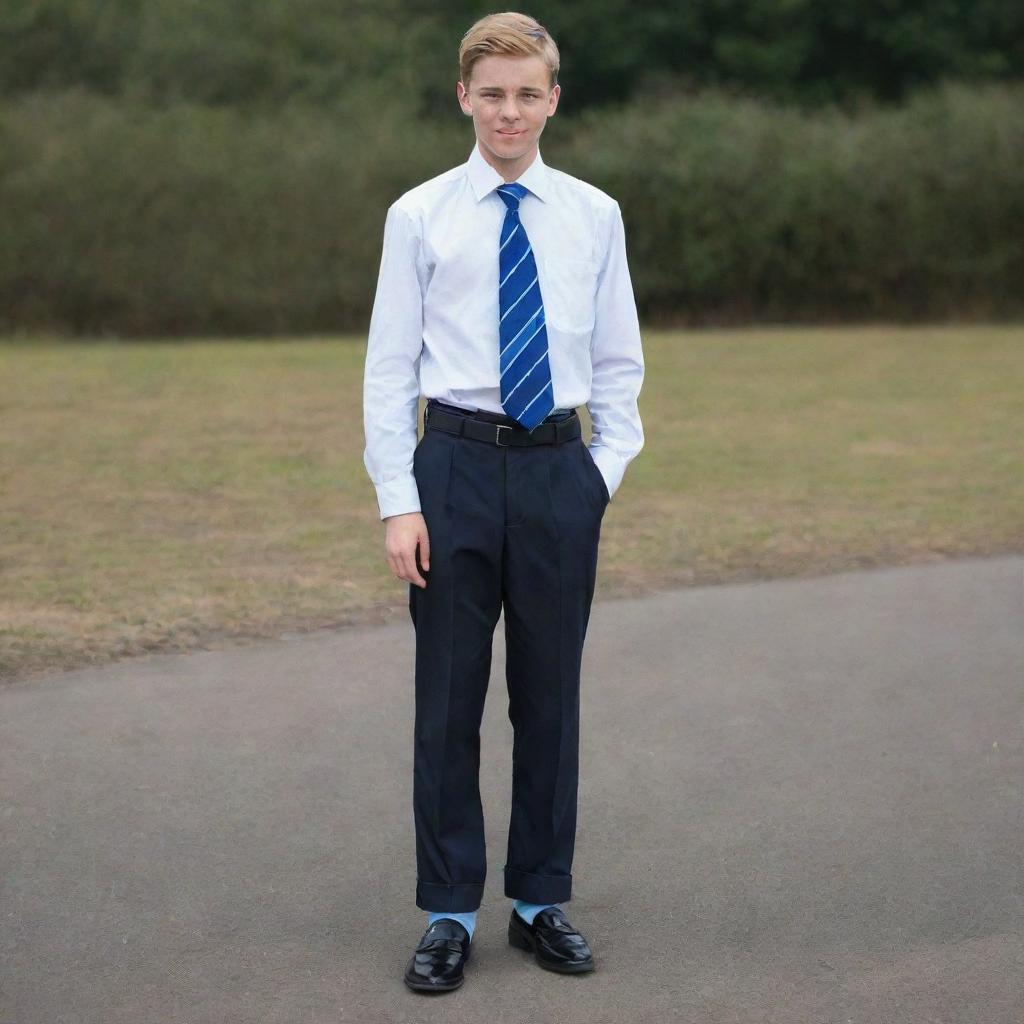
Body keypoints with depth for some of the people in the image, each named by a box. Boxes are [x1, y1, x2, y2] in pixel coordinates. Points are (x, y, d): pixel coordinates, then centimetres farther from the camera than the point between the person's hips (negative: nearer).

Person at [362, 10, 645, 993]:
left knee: (551, 695, 9)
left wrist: (607, 468, 0)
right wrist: (398, 503, -8)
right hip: (456, 464, -1)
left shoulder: (593, 215, 5)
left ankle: (542, 901, 23)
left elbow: (619, 362, 11)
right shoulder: (420, 214, 0)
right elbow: (388, 367, -1)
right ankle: (449, 913, 15)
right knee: (449, 698, 4)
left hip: (560, 470, 2)